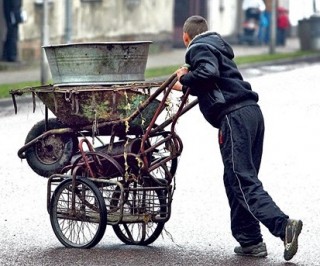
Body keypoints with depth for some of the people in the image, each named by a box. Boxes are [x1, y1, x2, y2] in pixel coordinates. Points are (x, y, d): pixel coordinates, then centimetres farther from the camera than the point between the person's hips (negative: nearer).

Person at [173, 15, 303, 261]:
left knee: (243, 181, -14)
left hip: (234, 116, -9)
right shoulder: (217, 46, 30)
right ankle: (249, 240, 12)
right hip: (252, 112, 9)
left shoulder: (199, 49, 1)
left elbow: (209, 73, -18)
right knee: (237, 180, 14)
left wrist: (185, 79, -3)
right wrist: (186, 87, 45)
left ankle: (283, 225, -30)